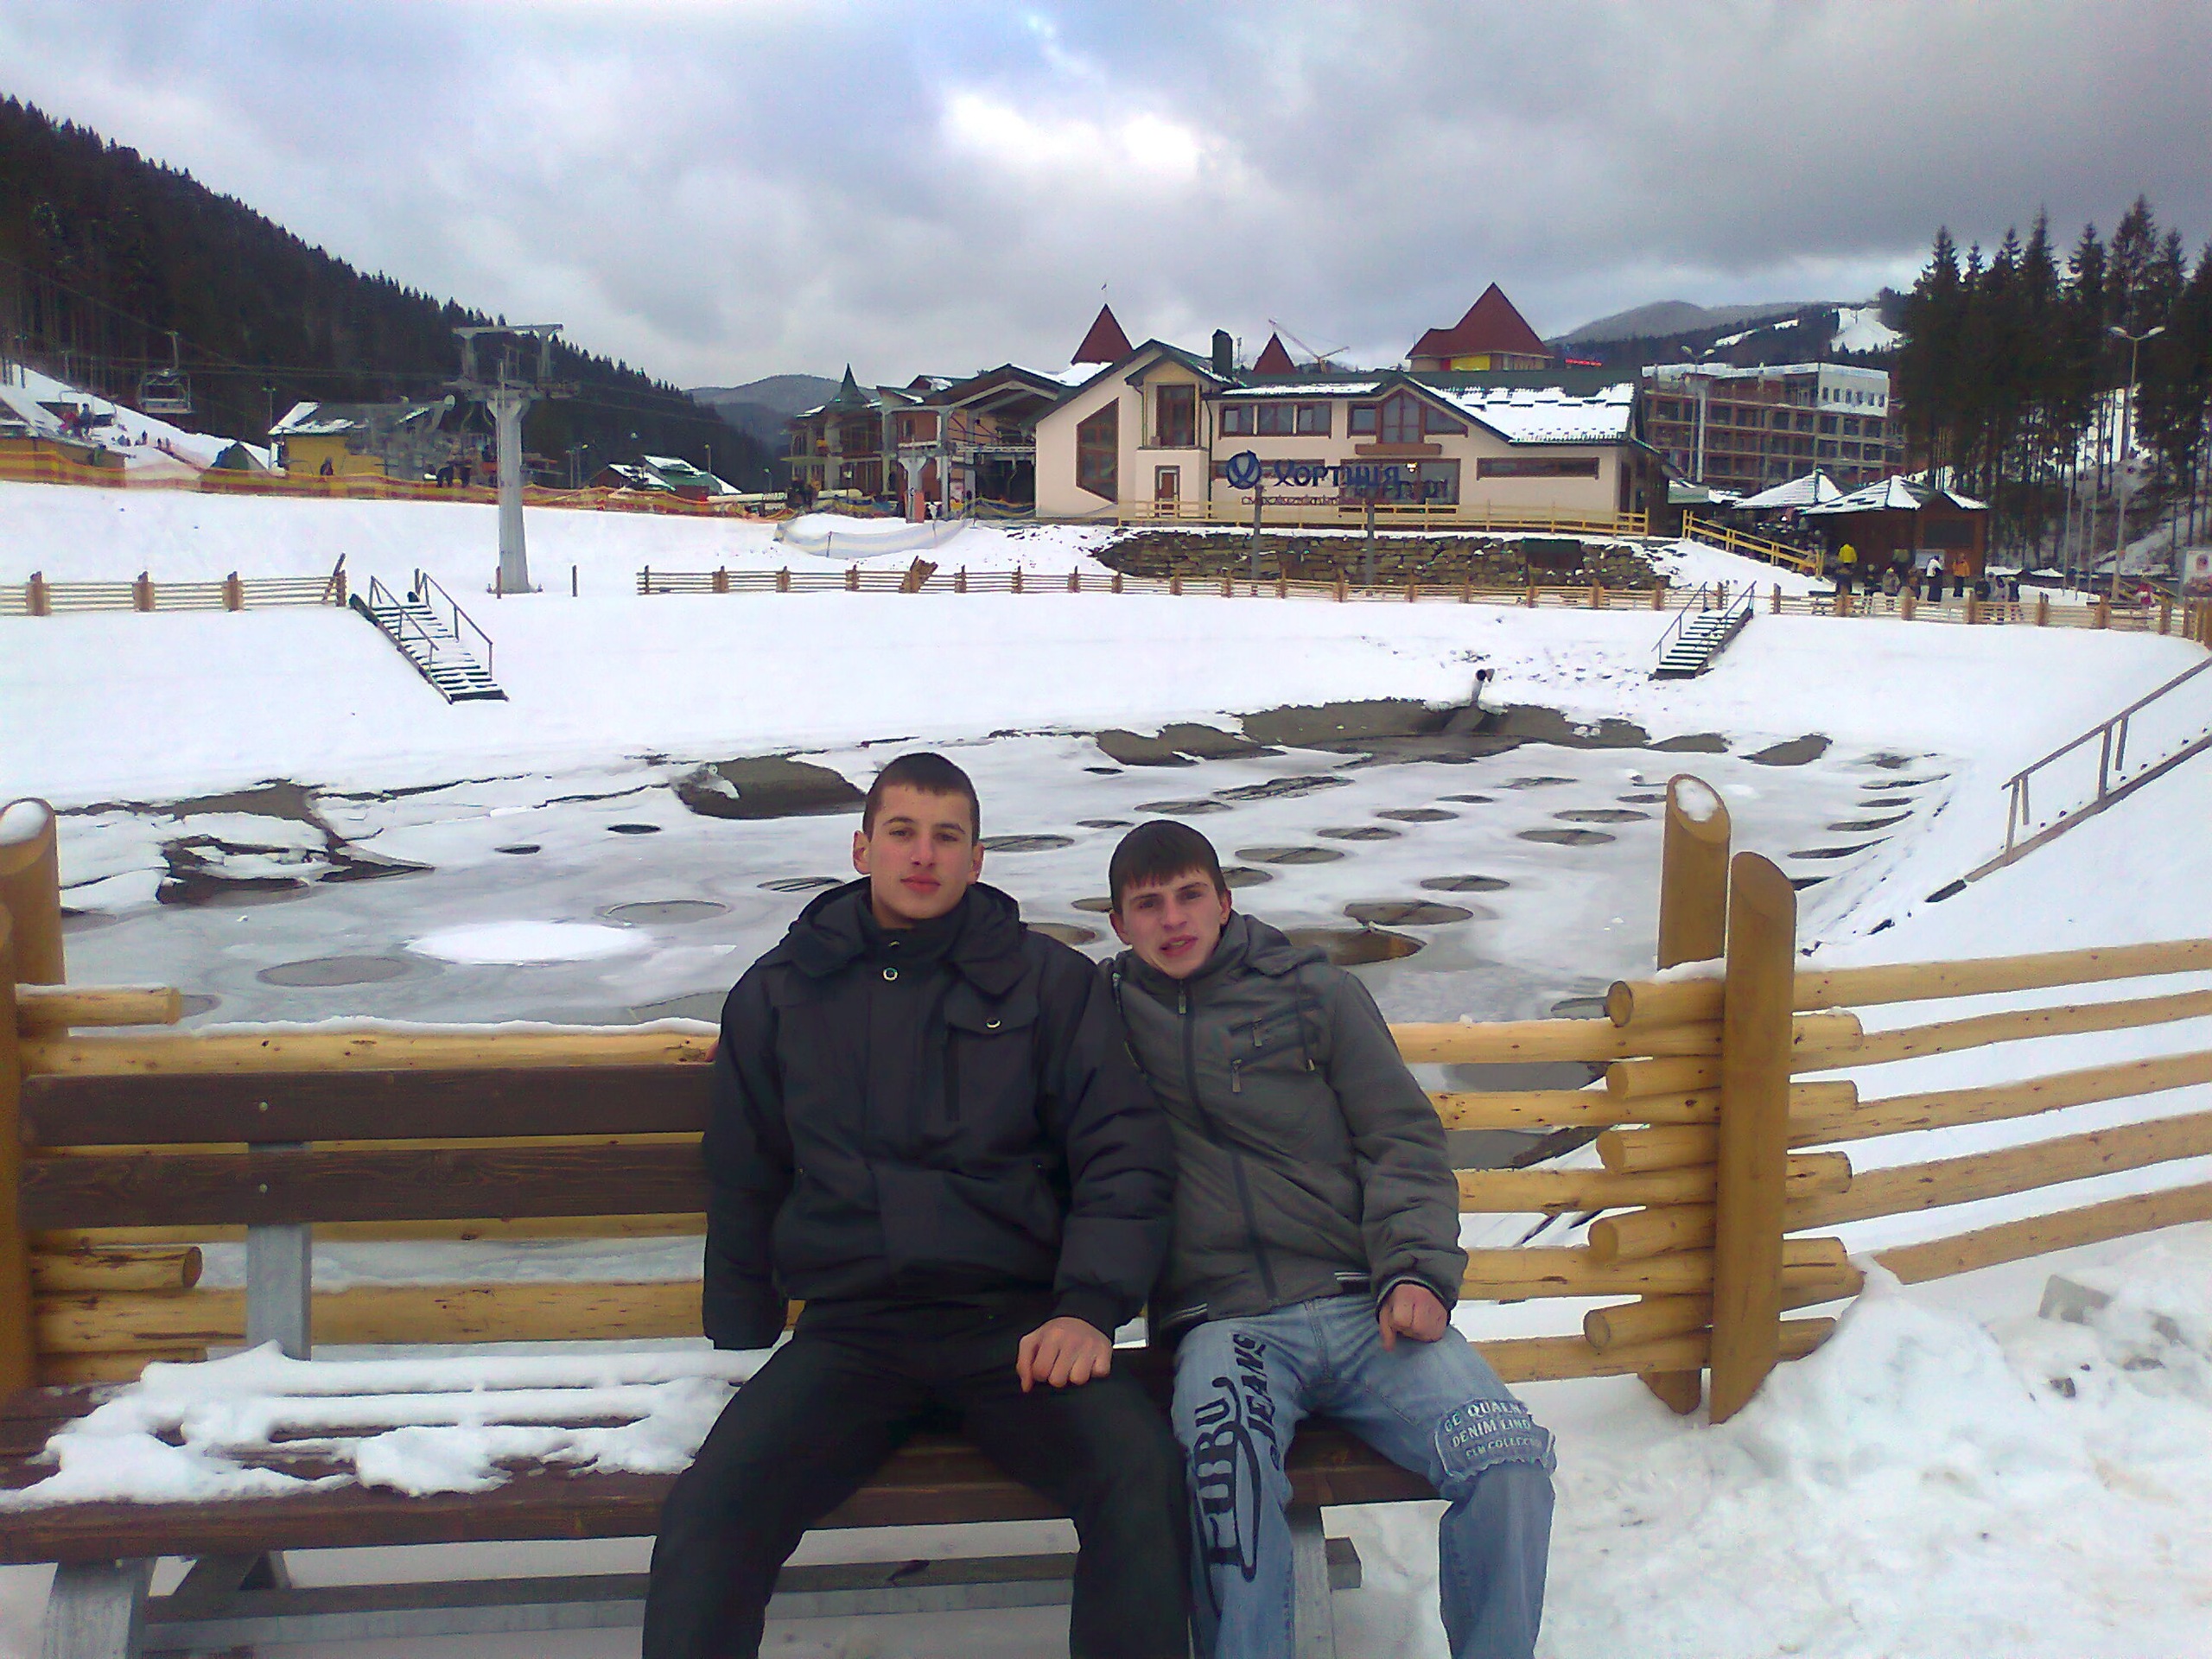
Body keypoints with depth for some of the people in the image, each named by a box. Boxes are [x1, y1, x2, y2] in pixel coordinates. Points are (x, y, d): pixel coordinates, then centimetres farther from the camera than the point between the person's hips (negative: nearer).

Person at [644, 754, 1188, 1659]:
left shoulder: (1048, 980, 9)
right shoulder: (779, 992, 14)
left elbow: (1123, 1154, 3)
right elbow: (742, 1185, 22)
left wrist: (1090, 1308, -11)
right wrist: (740, 1340, 18)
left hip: (1017, 1321, -1)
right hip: (847, 1332, 1)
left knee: (1142, 1478, -29)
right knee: (706, 1514, -25)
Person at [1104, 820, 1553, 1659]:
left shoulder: (1318, 992, 14)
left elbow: (1404, 1141, 10)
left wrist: (1417, 1271, -6)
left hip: (1364, 1306, 1)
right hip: (1223, 1317, -1)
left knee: (1511, 1459, -24)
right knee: (1228, 1453, -36)